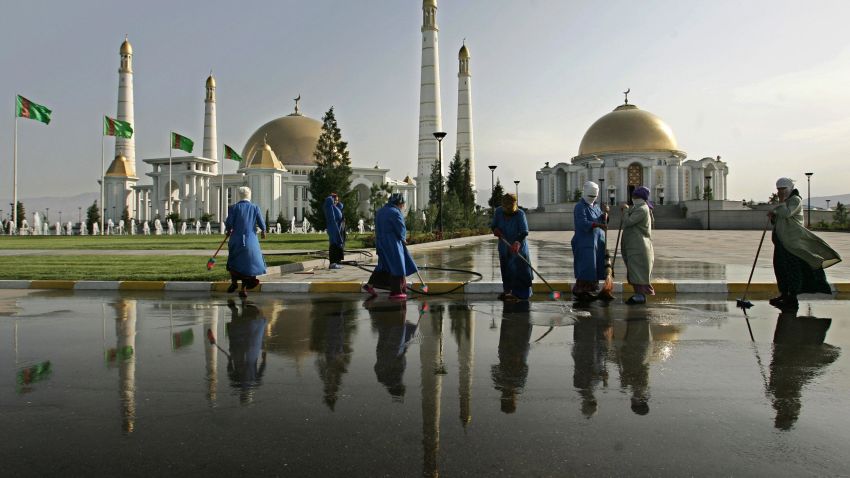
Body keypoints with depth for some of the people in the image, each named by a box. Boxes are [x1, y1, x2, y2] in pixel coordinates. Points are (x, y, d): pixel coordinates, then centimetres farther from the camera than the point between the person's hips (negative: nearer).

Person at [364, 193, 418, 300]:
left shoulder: (380, 211, 11)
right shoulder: (395, 213, -17)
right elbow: (401, 230, -15)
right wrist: (403, 239, 7)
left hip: (381, 242, 9)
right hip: (392, 244, -9)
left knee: (384, 264, 18)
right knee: (397, 266, 2)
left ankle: (370, 285, 17)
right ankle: (396, 292, 7)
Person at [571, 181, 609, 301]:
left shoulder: (595, 206, 19)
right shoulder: (580, 207, -7)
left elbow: (603, 221, 12)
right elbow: (583, 223, -21)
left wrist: (605, 213, -7)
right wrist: (599, 225, -34)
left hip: (598, 242, 8)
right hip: (585, 243, -8)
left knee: (596, 267, 9)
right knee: (586, 268, -10)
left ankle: (591, 290, 17)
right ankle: (580, 291, -2)